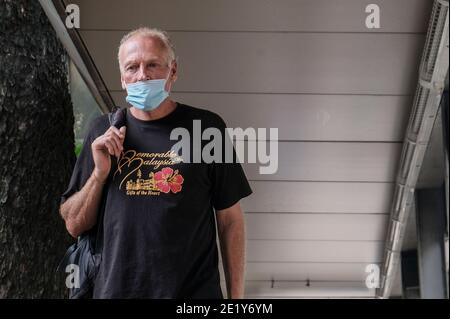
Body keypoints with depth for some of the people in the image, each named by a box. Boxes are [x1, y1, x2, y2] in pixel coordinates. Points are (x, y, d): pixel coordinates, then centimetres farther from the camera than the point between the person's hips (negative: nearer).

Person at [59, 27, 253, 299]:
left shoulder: (206, 127, -5)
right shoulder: (103, 131, 3)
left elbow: (230, 220, -1)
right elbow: (75, 225, 6)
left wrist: (236, 295, -3)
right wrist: (100, 172, -9)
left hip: (195, 290, -2)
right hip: (114, 289, 2)